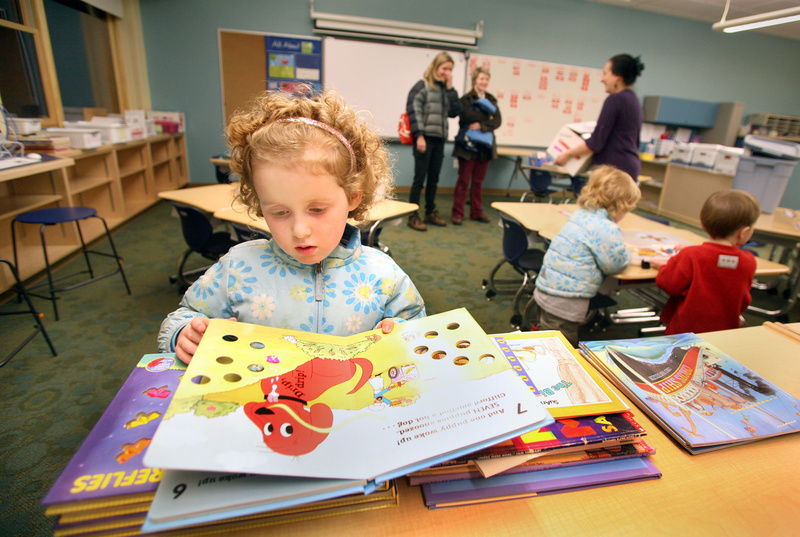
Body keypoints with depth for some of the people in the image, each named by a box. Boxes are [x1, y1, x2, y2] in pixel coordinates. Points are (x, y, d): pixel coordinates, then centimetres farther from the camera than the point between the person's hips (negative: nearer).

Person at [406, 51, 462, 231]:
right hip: (425, 138, -6)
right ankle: (413, 216, 1)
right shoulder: (422, 86, -1)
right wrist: (419, 135, -16)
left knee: (433, 179, 11)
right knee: (420, 178, -5)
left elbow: (455, 111, 8)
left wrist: (450, 88, 3)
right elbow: (414, 110, -9)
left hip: (439, 140, 6)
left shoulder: (446, 89, 17)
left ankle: (430, 213, 21)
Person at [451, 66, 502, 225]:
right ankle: (457, 213, 3)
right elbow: (468, 116, -18)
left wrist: (481, 125, -15)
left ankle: (476, 212, 17)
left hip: (485, 146, 5)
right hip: (468, 145, -4)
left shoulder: (492, 100, 14)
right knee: (463, 180, -2)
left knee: (478, 181, 9)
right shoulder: (466, 99, 0)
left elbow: (497, 121, 0)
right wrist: (487, 117, -7)